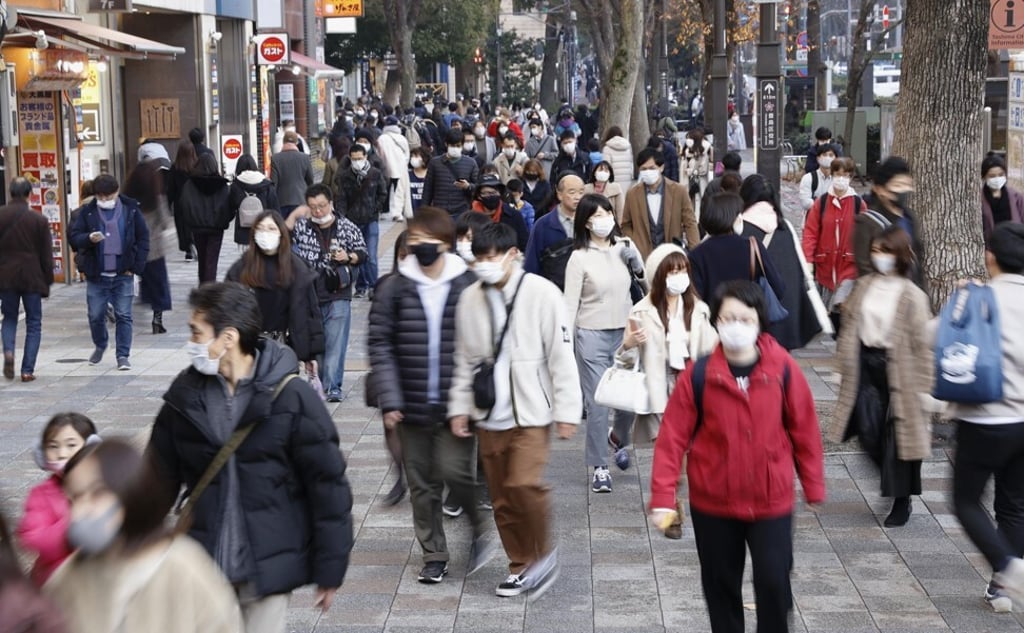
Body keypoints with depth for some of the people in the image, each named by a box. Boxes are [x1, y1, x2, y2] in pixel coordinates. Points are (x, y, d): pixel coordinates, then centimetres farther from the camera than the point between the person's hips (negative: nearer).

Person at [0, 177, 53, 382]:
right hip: (32, 278, -2)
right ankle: (27, 370, 1)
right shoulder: (39, 220, -8)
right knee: (33, 323, 7)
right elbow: (46, 255, -4)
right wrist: (48, 280, 6)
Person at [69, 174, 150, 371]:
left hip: (123, 274, -1)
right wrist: (89, 238, -23)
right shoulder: (88, 212, -1)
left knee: (123, 316, -1)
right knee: (96, 316, 9)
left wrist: (136, 266, -5)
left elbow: (143, 238, 2)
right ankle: (100, 346, 34)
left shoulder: (130, 209, -2)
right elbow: (74, 237, -1)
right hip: (96, 275, 1)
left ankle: (123, 355, 5)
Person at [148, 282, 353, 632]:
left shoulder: (291, 397, -11)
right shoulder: (185, 394, 1)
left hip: (268, 568, -3)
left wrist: (330, 570, -5)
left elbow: (328, 486, -7)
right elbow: (159, 479, 9)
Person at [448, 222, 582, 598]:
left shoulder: (542, 294, -9)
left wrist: (567, 411, -9)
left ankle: (543, 552, 4)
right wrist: (459, 407, 9)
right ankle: (521, 566, 25)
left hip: (531, 412, -5)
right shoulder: (470, 299, 4)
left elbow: (561, 357, -8)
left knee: (524, 484, -20)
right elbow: (465, 359, 12)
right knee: (501, 497, 9)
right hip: (489, 415, 5)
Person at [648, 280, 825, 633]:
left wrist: (813, 487, 5)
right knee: (721, 584, 13)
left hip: (772, 501, -1)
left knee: (774, 582, -3)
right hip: (713, 502, 1)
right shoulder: (699, 374, -9)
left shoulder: (783, 369, -8)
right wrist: (663, 497, -12)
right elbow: (673, 436, -8)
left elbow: (804, 430, 0)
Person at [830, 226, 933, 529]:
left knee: (898, 436, 4)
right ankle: (896, 481, 25)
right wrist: (844, 360, 10)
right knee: (868, 431, -2)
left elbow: (922, 343, -11)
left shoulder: (912, 296, -12)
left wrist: (923, 387, -11)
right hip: (866, 365, 5)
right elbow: (850, 325, 13)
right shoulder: (865, 285, 5)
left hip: (897, 369, -5)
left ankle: (902, 502, 18)